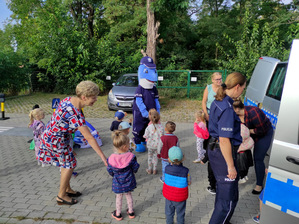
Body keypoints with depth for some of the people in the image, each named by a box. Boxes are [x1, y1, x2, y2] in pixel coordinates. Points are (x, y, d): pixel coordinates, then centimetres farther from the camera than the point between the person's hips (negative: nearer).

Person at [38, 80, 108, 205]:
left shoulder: (70, 99, -8)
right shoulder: (76, 115, -34)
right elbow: (89, 138, -33)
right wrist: (103, 157, -28)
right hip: (56, 140, -9)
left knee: (67, 163, 21)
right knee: (69, 165, 7)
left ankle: (67, 189, 39)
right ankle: (61, 196, 25)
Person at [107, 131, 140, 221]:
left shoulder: (111, 159, -19)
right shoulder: (131, 156, -22)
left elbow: (110, 172, -7)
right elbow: (135, 169, -12)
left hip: (117, 183, 0)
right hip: (128, 182, 1)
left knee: (119, 197, 19)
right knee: (129, 195, 23)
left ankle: (118, 214, 37)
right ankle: (131, 212, 39)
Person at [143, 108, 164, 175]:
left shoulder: (149, 127, -22)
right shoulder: (161, 127, -15)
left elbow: (146, 136, -15)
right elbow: (162, 137, -8)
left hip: (150, 145, -1)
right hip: (157, 145, 2)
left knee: (150, 156, 18)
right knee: (155, 157, 18)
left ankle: (149, 170, 30)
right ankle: (154, 170, 28)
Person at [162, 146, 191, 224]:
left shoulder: (167, 168, -21)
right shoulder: (185, 171, -25)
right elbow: (189, 183, -10)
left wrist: (171, 162, -6)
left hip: (168, 195, 2)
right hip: (180, 197, -2)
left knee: (169, 212, 26)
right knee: (180, 213, 24)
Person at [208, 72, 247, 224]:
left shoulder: (217, 102, 5)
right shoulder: (227, 108, -25)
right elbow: (224, 140, -26)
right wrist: (231, 166, -19)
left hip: (214, 149, 10)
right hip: (223, 153, -10)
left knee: (222, 189, 26)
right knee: (229, 197, 5)